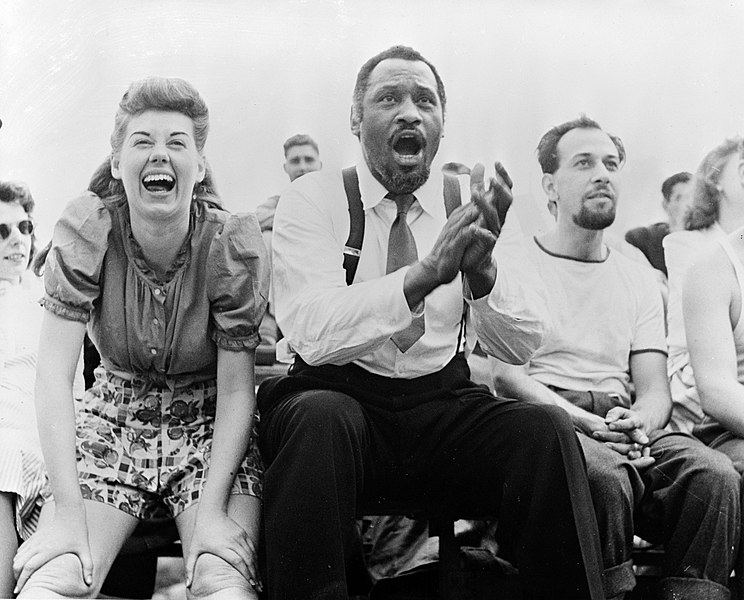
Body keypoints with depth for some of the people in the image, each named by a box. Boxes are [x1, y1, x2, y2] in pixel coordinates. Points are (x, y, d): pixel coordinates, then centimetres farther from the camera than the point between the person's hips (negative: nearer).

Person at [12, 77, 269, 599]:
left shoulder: (235, 244, -13)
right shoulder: (86, 231, -12)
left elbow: (235, 389, -12)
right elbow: (54, 373, -17)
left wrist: (211, 508, -23)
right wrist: (67, 509, -25)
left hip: (210, 426, -1)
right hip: (113, 421, 1)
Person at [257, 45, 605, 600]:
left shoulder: (470, 203, 5)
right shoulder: (313, 199, -3)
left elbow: (522, 347, -3)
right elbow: (312, 333, -19)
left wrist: (482, 267, -24)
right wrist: (426, 272, -33)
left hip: (443, 403, 3)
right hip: (338, 396, -2)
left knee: (544, 429, -24)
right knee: (319, 419, -35)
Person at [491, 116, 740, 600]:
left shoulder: (640, 280, 23)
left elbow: (655, 390, 14)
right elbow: (505, 373, -4)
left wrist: (641, 420, -12)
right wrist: (583, 420, -19)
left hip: (627, 423, 4)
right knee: (605, 476, -36)